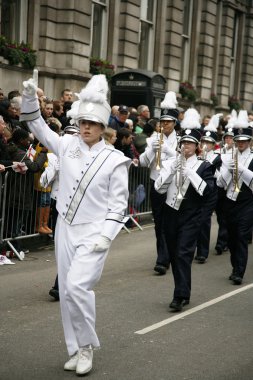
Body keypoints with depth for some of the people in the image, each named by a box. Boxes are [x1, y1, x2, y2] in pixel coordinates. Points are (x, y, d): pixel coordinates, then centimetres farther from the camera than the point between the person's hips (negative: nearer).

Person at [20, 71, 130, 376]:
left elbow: (118, 203, -6)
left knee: (77, 286, -20)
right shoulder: (68, 145, 2)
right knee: (66, 292, 8)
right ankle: (75, 350, 21)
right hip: (65, 228, 5)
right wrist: (30, 97, -5)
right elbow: (38, 126, 10)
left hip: (93, 232, -5)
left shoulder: (115, 159, -7)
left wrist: (106, 235, -15)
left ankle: (87, 344, 1)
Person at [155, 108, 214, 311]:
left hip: (191, 217, -4)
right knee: (174, 255, 9)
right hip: (171, 214, 4)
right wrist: (172, 168, -11)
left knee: (184, 254, -13)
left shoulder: (203, 166, 0)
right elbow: (159, 188, -1)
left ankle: (180, 296, -13)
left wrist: (189, 171, -18)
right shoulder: (171, 162, 6)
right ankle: (184, 292, 22)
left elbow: (206, 190, -13)